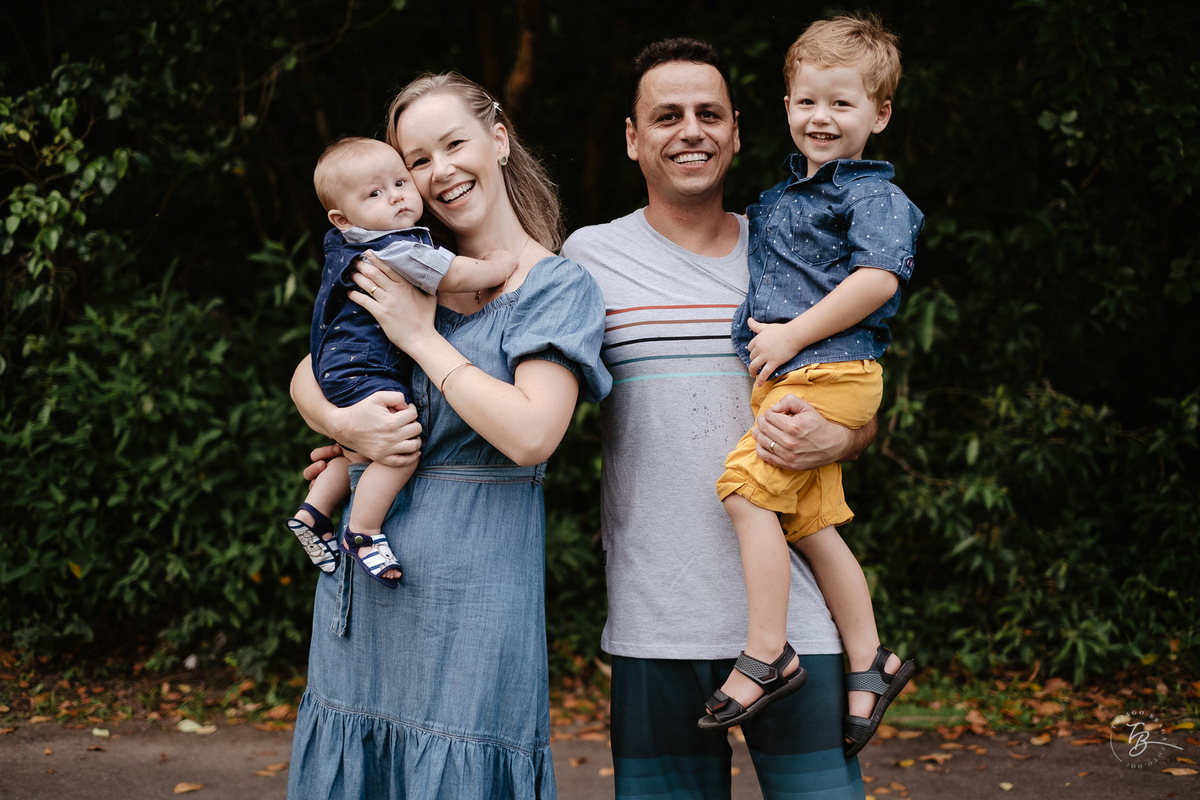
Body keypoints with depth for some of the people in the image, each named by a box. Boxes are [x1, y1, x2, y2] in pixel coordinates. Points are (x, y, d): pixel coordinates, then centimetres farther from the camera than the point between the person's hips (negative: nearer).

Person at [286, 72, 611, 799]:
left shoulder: (559, 287, -6)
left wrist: (420, 335, -13)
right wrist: (345, 424, -9)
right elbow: (307, 377, 14)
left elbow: (531, 435, -20)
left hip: (470, 582, -6)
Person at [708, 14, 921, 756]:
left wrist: (792, 335, -17)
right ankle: (871, 664, 18)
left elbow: (878, 279, -19)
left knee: (747, 486, -19)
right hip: (783, 377, 9)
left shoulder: (874, 195, -4)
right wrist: (766, 338, 20)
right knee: (812, 522, 9)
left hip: (828, 371, -8)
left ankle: (765, 657, -14)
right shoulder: (781, 197, 21)